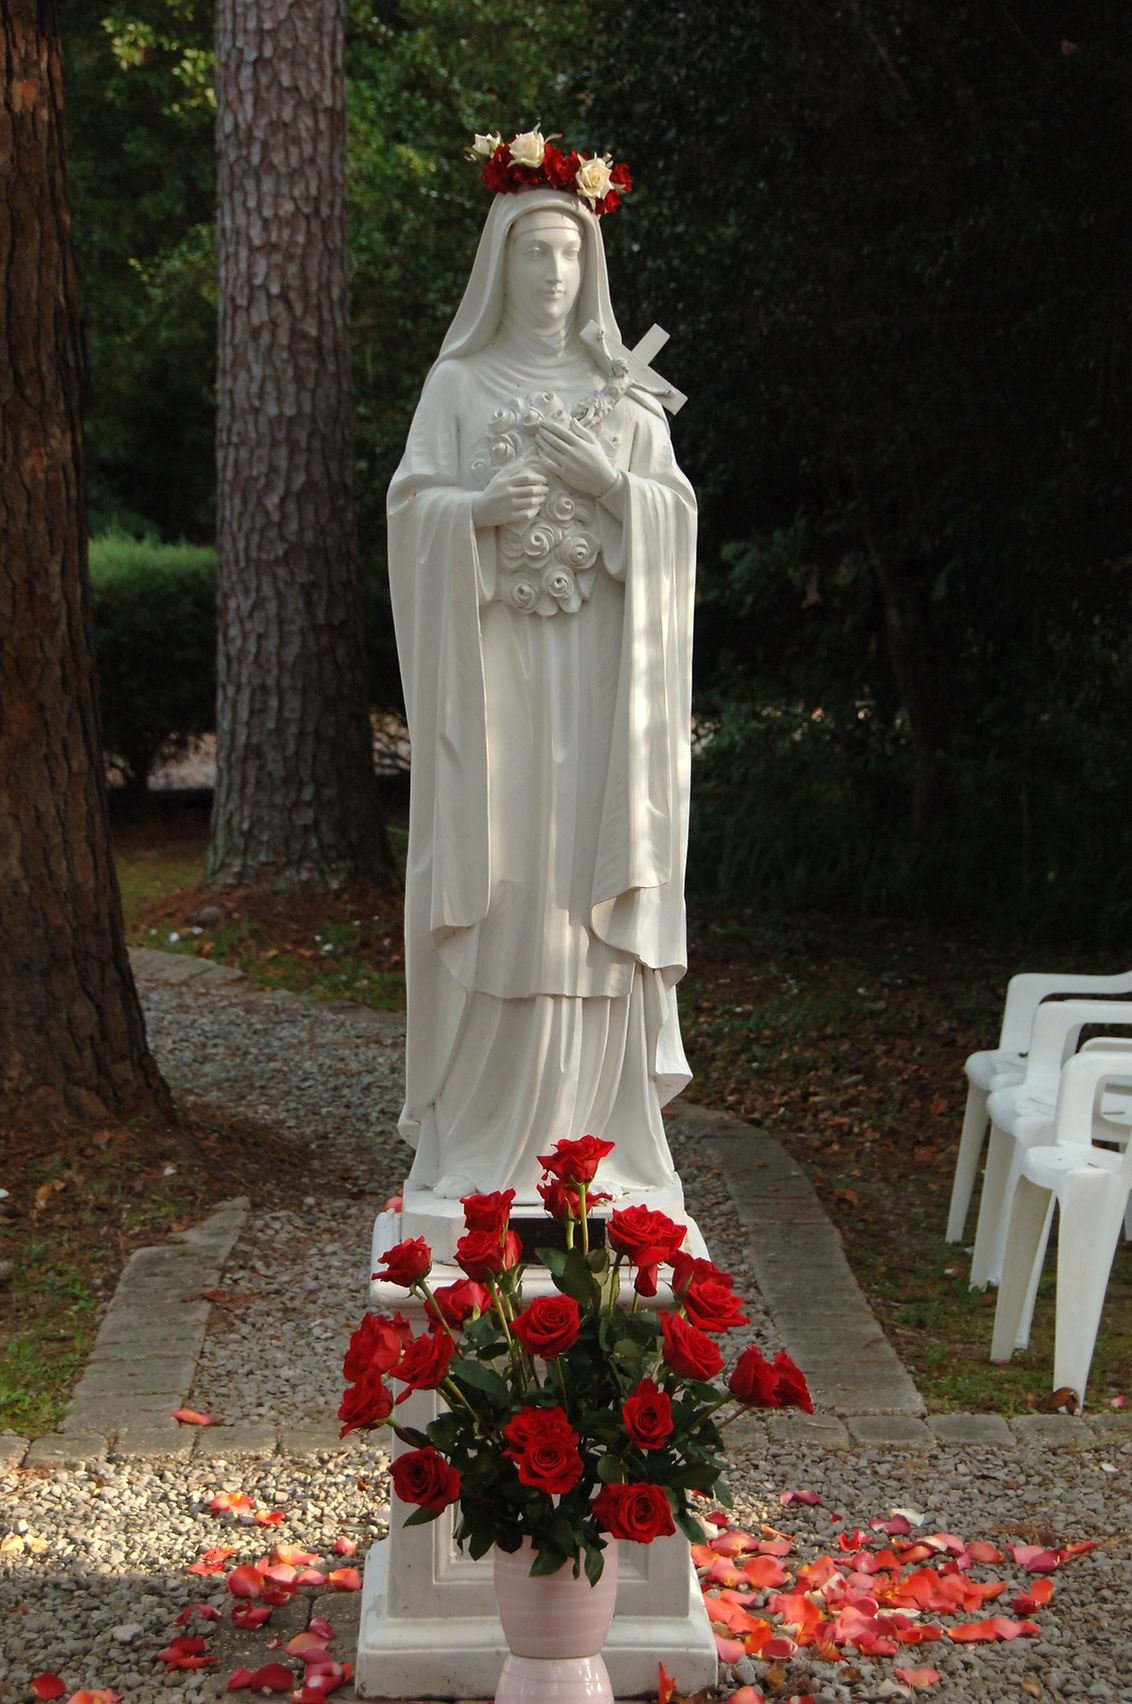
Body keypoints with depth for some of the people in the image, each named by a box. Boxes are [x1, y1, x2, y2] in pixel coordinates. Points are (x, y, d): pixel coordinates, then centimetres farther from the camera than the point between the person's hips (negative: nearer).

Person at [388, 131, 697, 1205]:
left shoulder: (621, 390, 13)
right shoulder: (456, 382, 9)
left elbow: (676, 512, 6)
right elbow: (410, 505, 2)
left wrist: (610, 485, -12)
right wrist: (481, 509, -17)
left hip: (593, 667, 1)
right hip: (488, 656, -1)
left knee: (590, 872, -2)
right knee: (492, 880, -3)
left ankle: (584, 1116, 6)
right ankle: (479, 1126, 4)